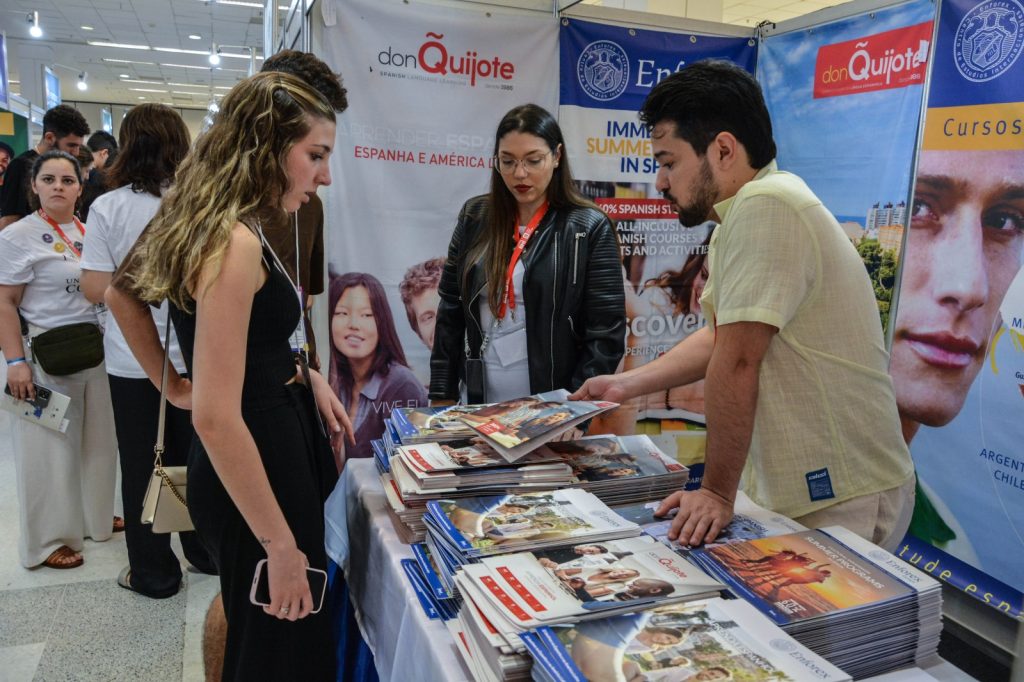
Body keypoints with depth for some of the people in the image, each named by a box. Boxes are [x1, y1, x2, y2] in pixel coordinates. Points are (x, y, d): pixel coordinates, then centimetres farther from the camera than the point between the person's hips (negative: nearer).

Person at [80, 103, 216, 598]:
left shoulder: (108, 208, -10)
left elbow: (95, 289, -10)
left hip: (133, 358, -2)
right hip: (192, 353, 2)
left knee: (142, 464, 11)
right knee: (193, 456, 17)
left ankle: (153, 572, 22)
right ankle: (206, 552, 31)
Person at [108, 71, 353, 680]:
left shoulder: (209, 225, 5)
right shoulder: (235, 243, -24)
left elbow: (120, 294, 22)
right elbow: (217, 418, -28)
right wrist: (281, 545, -22)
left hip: (278, 439, 9)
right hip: (259, 464, -9)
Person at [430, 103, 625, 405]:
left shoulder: (589, 228, -7)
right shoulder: (475, 217, 3)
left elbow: (606, 335, -9)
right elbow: (450, 312, 6)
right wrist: (442, 396, 2)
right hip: (480, 404, 3)